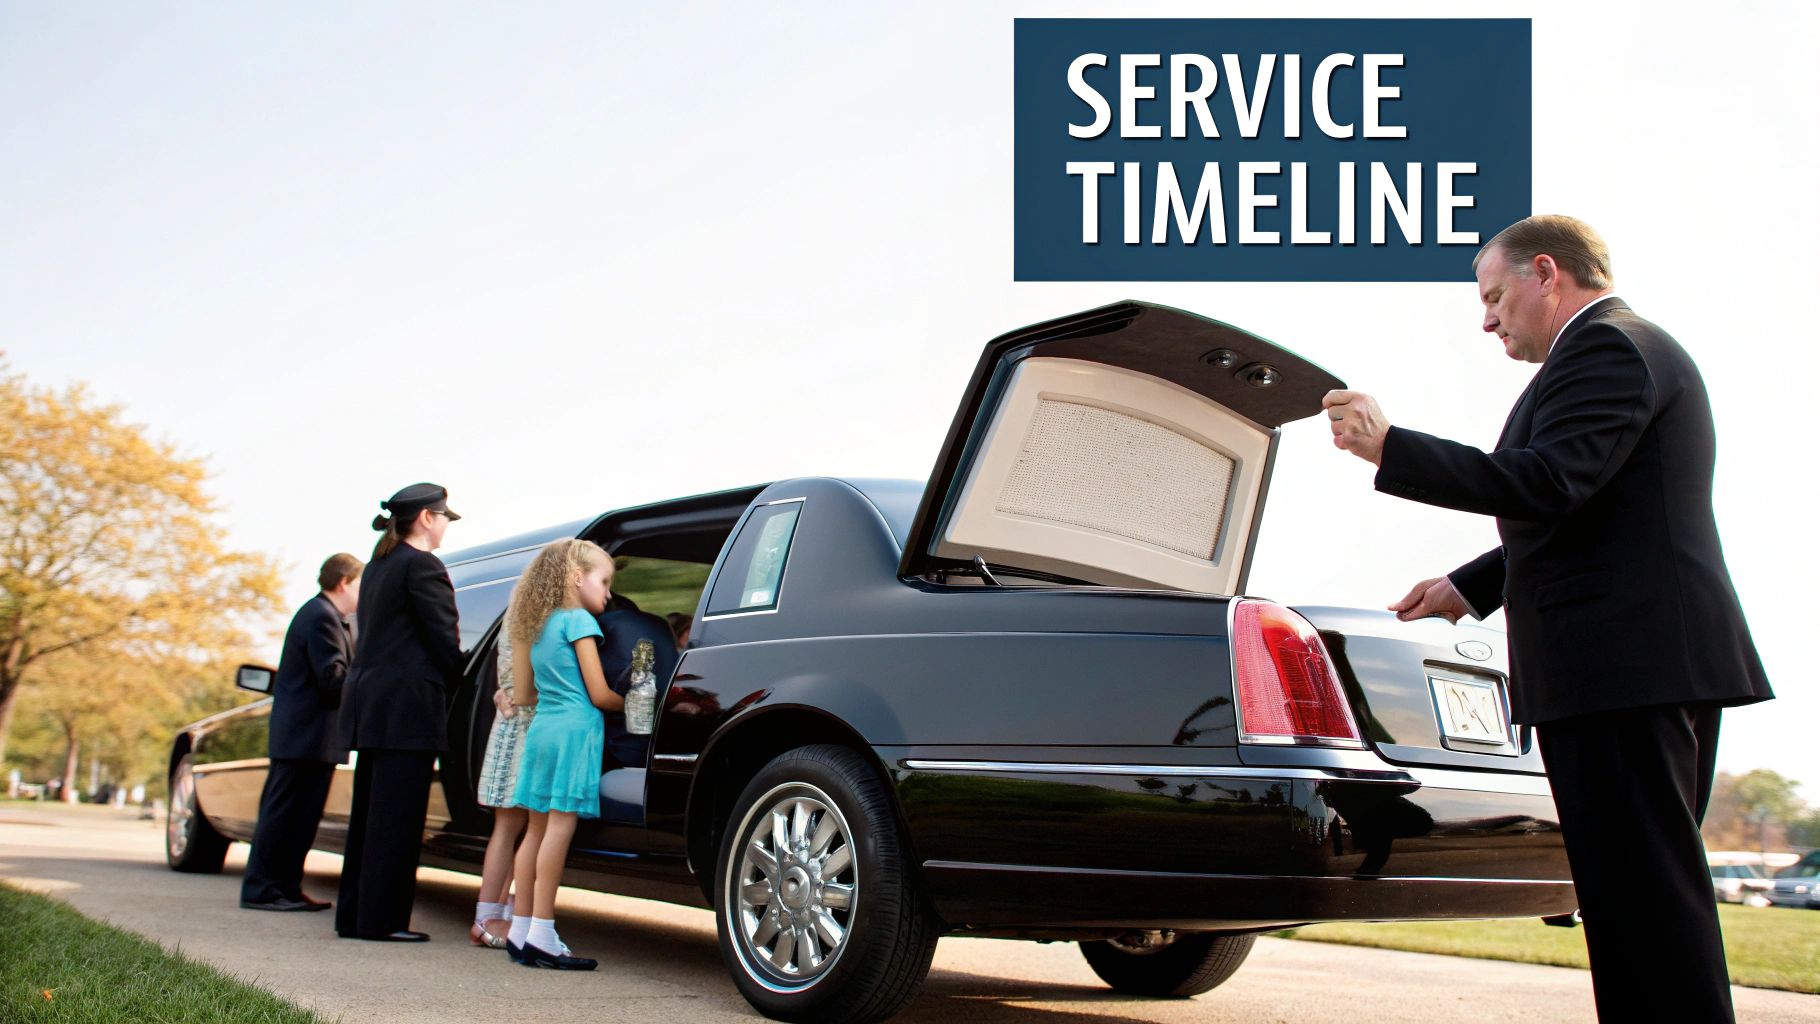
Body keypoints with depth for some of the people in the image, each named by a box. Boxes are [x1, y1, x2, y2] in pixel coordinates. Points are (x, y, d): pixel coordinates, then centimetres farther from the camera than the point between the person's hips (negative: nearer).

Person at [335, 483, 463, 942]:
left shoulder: (377, 567, 18)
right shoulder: (422, 566, -9)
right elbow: (443, 638, -12)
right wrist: (455, 686, 4)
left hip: (368, 700, 9)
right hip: (407, 704, -9)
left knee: (369, 812, 12)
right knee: (396, 815, -6)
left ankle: (354, 914, 15)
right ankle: (381, 918, -4)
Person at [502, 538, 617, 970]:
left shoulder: (536, 625, 18)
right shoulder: (579, 620, -5)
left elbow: (525, 695, 19)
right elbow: (599, 695, -7)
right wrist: (632, 702, 9)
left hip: (542, 727, 8)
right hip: (574, 728, -8)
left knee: (538, 828, 10)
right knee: (560, 826, -10)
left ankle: (521, 930, 12)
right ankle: (542, 935, -13)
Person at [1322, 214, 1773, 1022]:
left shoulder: (1605, 347, -9)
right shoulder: (1631, 348, 25)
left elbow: (1547, 483, -23)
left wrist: (1388, 445, -19)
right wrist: (1468, 587, 25)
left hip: (1621, 667, -11)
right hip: (1662, 661, 11)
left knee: (1643, 889, -10)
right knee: (1656, 888, 14)